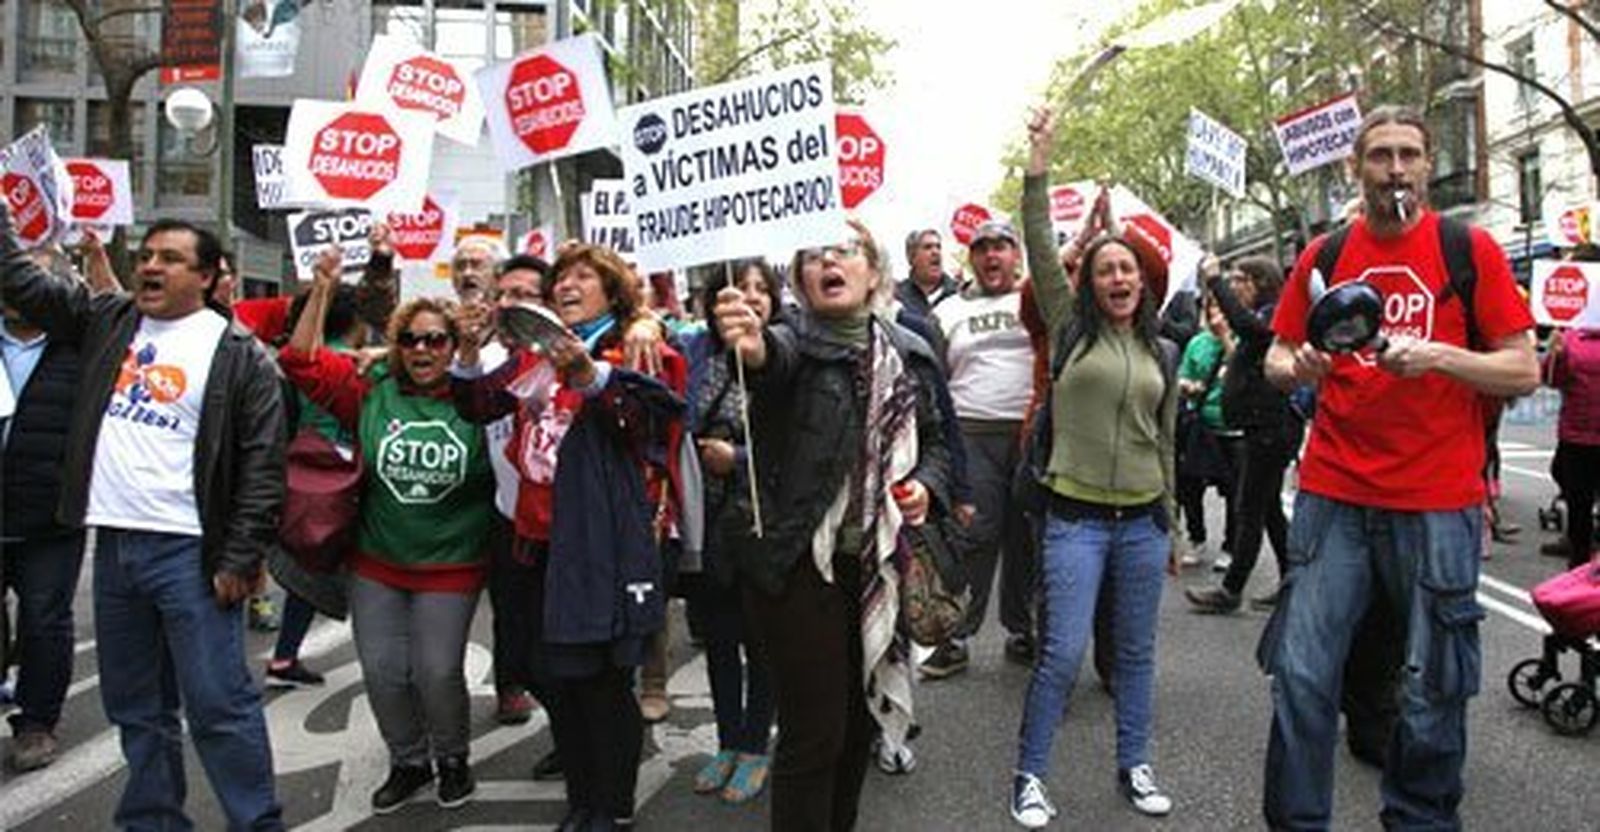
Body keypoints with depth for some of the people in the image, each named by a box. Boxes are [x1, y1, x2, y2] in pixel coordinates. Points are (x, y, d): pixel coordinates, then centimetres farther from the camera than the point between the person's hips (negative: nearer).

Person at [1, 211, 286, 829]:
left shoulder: (239, 353, -6)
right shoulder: (106, 319, 12)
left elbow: (264, 464, -9)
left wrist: (242, 558, -13)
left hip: (189, 551, -6)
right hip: (113, 545, 6)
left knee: (219, 703, -3)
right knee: (134, 705, 16)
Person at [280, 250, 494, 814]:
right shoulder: (372, 393, -3)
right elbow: (302, 362, -2)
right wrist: (322, 291, -9)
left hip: (450, 567, -3)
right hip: (375, 564, 3)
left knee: (439, 672, 0)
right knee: (381, 671, 7)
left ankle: (452, 759, 28)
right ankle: (407, 761, 32)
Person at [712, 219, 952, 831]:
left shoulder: (909, 354, 7)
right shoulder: (794, 343, -9)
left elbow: (934, 438, 18)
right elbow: (775, 357, -34)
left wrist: (926, 484, -3)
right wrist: (751, 346, -57)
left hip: (879, 566, 6)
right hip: (803, 566, -6)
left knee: (861, 717, 19)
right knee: (813, 733, -2)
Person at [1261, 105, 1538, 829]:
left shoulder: (1470, 249, 4)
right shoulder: (1322, 255, 10)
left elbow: (1523, 372, 1)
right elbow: (1276, 361, 14)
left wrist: (1438, 355, -16)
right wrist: (1298, 367, -9)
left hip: (1437, 503, -1)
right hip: (1333, 494, 2)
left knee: (1433, 693, 6)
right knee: (1301, 676, -1)